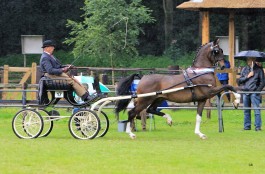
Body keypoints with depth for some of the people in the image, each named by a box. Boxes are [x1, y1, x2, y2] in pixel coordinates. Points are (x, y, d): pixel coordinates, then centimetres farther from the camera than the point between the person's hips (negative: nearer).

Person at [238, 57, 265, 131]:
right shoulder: (245, 69, 14)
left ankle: (258, 126, -11)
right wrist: (247, 76, -4)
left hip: (254, 92, -4)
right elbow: (239, 80, 10)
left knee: (256, 110, -10)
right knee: (246, 111, 7)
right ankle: (247, 126, 13)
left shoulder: (259, 69, 3)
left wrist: (258, 90, -9)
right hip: (245, 92, 4)